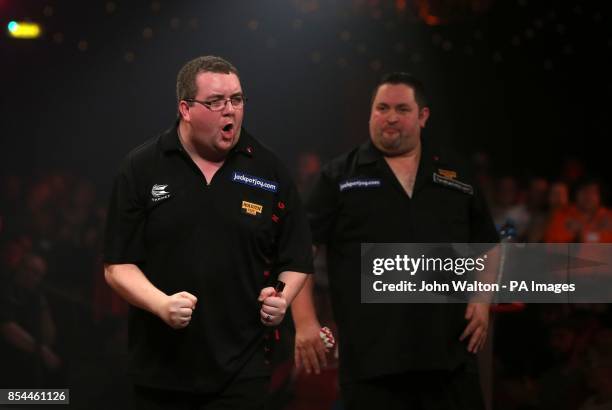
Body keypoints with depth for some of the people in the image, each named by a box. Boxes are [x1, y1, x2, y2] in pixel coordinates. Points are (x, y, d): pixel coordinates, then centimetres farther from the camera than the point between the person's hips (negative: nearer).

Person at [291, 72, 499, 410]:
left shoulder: (456, 177, 14)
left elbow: (487, 247, 21)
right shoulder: (339, 178, 6)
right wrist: (305, 322, -10)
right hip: (370, 359, -2)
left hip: (451, 356, 3)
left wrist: (482, 300, 4)